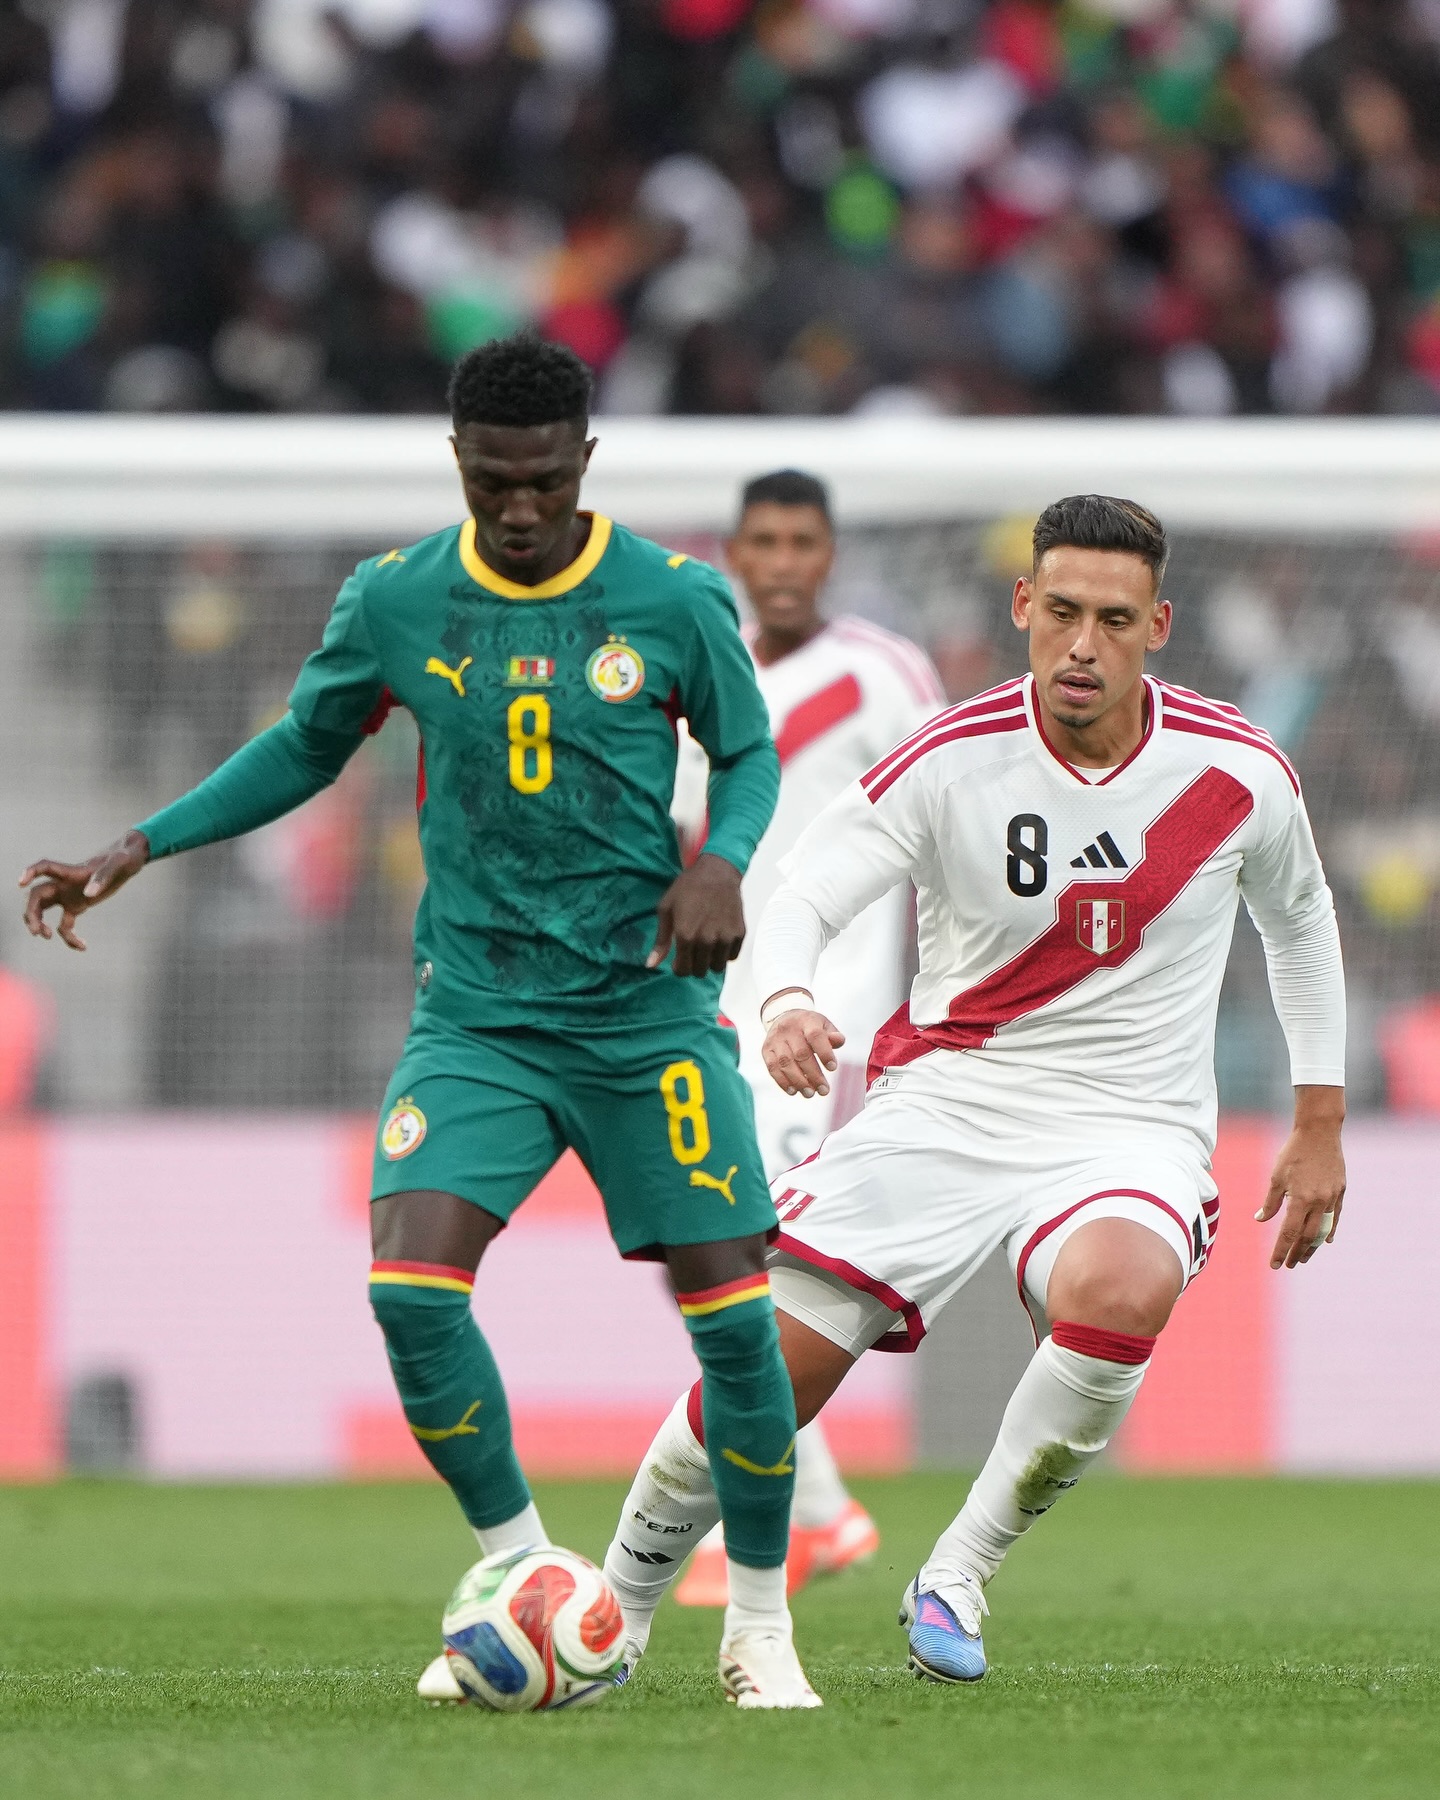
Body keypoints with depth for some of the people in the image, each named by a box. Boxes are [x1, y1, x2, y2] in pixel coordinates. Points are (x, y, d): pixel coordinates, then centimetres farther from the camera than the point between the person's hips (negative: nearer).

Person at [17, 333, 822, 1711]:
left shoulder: (673, 601, -5)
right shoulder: (397, 604, -1)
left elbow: (748, 753, 9)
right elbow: (304, 749, 14)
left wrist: (721, 861, -12)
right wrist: (133, 850, 7)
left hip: (650, 1014, -1)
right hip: (477, 1013, 1)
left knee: (731, 1314, -7)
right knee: (412, 1288, -18)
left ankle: (759, 1624, 14)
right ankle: (523, 1578, 3)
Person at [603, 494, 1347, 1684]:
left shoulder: (1239, 773, -4)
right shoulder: (952, 760, -9)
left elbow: (1301, 919, 16)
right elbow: (798, 902, -12)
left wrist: (1320, 1125, 16)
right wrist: (787, 1004, -36)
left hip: (1132, 1127, 0)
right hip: (945, 1096, 0)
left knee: (1120, 1291, -36)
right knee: (768, 1373, -11)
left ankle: (957, 1576, -16)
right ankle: (613, 1615, 16)